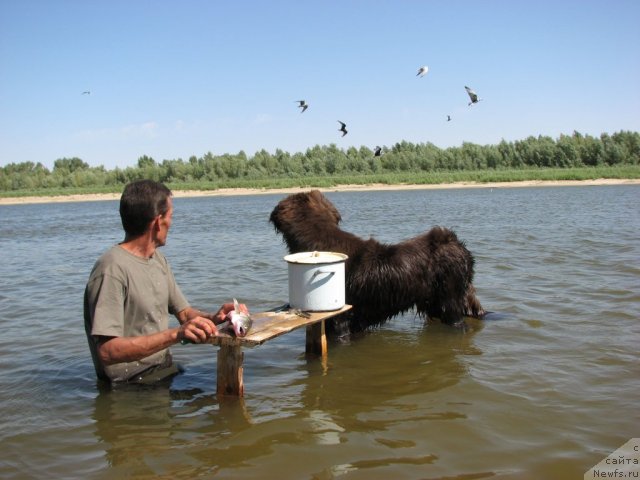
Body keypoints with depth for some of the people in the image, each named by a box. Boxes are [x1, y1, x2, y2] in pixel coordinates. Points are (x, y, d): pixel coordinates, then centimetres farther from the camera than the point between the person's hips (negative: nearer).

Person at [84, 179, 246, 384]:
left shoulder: (158, 259, 11)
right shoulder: (112, 269, -18)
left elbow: (184, 312, 16)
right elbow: (108, 351, -25)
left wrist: (214, 318, -6)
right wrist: (176, 334, -34)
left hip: (167, 371, 8)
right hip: (131, 385, -8)